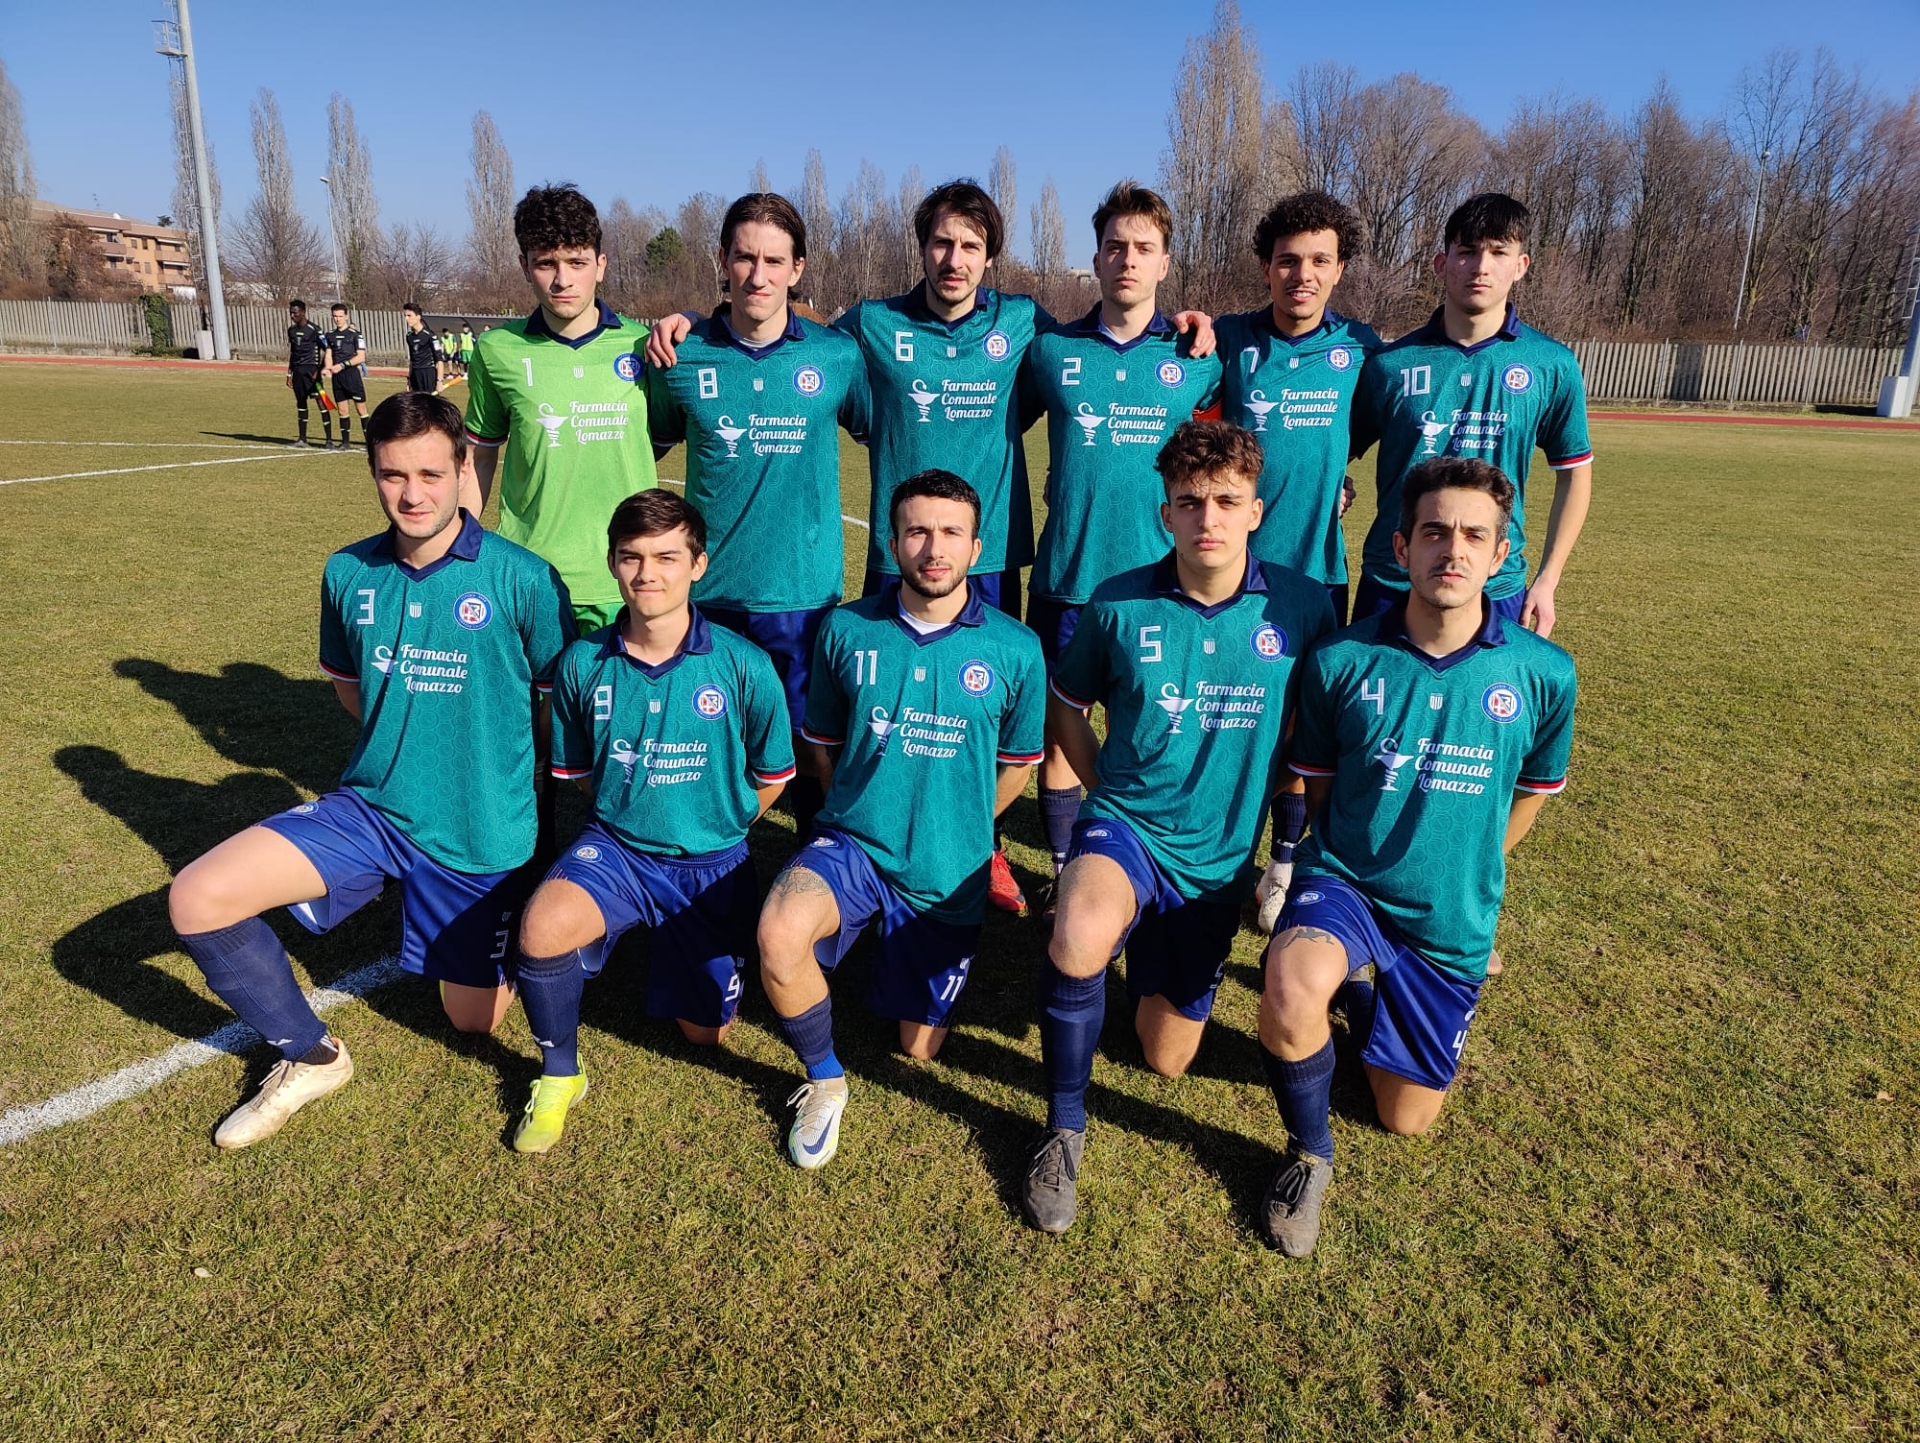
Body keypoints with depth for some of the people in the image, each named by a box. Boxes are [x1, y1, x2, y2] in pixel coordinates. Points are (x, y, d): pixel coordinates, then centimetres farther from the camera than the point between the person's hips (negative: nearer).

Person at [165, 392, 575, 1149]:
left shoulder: (522, 579, -16)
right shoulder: (347, 574, -2)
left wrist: (494, 765, 4)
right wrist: (405, 746, 9)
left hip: (479, 834, -3)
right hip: (371, 806, 4)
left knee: (474, 1020, 9)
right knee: (196, 898, -13)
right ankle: (309, 1056, 9)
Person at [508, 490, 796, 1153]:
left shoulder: (743, 665, -15)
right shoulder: (584, 663, -9)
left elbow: (770, 777, 1)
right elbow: (576, 770, 10)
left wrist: (711, 830, 9)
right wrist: (627, 816, 6)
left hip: (712, 859, 0)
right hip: (616, 845, 1)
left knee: (703, 1033, 9)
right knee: (542, 925, -32)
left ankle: (671, 943, 42)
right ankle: (559, 1075, -3)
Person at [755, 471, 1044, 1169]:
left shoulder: (1014, 649, -8)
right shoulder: (846, 630, -6)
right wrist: (861, 815, 8)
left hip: (948, 870, 1)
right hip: (853, 842, 0)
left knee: (919, 1047, 11)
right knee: (779, 933, -33)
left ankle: (902, 956, 45)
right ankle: (824, 1080, -3)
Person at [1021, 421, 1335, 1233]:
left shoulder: (1301, 606, -8)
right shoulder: (1119, 604, -9)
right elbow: (1066, 703, 8)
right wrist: (1113, 794, 1)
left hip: (1221, 858, 2)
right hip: (1126, 827, -2)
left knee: (1166, 1060, 12)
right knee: (1080, 934, -38)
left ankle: (1154, 967, 46)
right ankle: (1064, 1127, -12)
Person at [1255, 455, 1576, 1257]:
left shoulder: (1542, 673, -10)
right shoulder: (1340, 660, -12)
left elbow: (1533, 789, 10)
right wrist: (1354, 857, 9)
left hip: (1451, 920, 2)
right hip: (1344, 881, -2)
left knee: (1407, 1118, 14)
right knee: (1294, 989, -37)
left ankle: (1359, 988, 44)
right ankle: (1308, 1151, -6)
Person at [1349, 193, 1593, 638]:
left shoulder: (1553, 366, 0)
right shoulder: (1389, 363, -2)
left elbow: (1574, 472, 7)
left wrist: (1547, 580, 3)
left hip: (1497, 589, 0)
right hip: (1389, 585, 0)